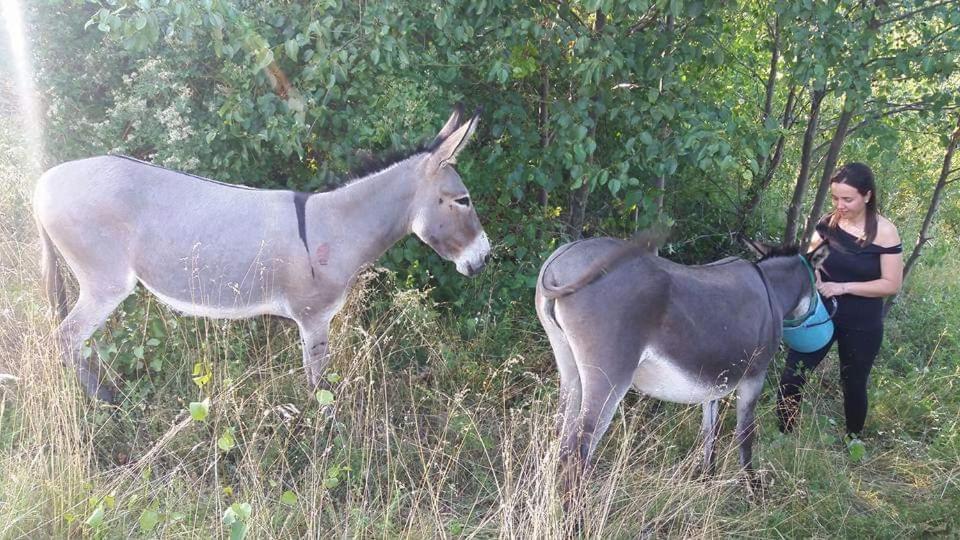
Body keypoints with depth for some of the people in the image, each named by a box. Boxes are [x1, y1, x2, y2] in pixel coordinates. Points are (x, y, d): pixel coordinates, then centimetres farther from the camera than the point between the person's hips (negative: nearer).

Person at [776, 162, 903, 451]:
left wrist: (843, 287, -22)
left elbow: (891, 284, -14)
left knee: (853, 384, 16)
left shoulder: (884, 233, -15)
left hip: (862, 325, -2)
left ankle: (854, 440, 40)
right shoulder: (828, 222, -5)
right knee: (792, 378, -5)